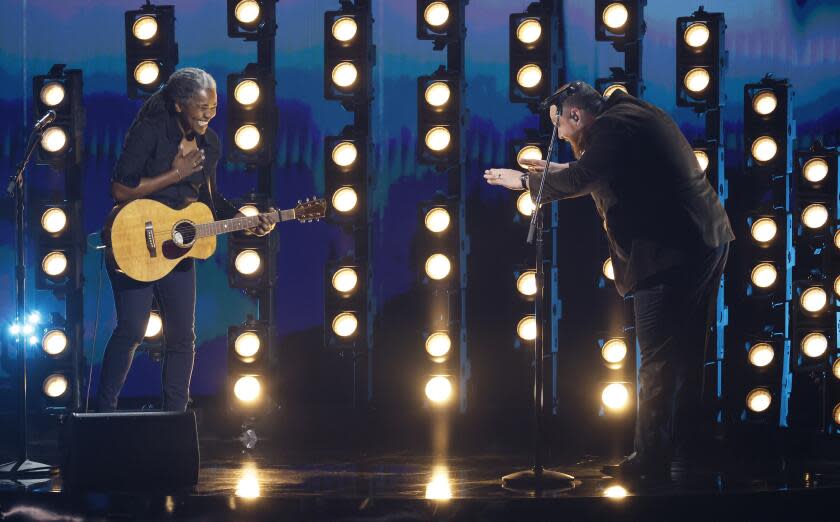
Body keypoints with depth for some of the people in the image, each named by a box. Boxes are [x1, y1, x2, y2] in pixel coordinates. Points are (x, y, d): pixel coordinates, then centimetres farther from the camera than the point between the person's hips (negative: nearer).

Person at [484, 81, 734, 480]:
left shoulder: (612, 125, -13)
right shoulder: (635, 115, 19)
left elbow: (581, 179, -20)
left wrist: (525, 181, -6)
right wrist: (555, 172, 32)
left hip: (670, 252, -10)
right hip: (708, 241, 10)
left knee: (658, 361, -5)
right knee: (686, 353, 19)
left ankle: (649, 458, 0)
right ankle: (687, 444, 28)